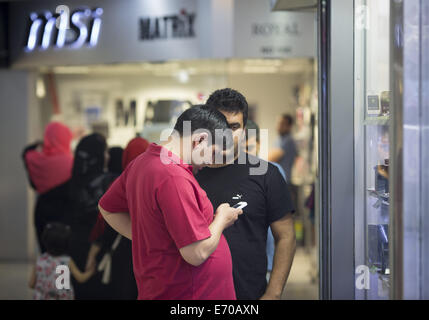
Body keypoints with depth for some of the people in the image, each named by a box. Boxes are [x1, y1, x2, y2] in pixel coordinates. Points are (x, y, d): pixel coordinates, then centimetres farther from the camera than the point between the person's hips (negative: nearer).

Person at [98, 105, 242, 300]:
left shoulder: (141, 162, 5)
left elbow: (107, 208, 19)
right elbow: (197, 253, -24)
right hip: (183, 293, -9)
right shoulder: (174, 178, -25)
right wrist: (222, 219, -6)